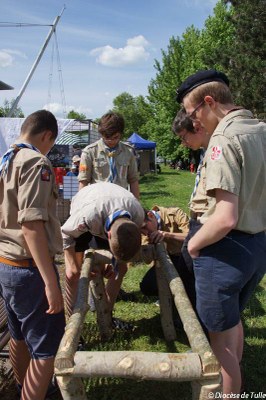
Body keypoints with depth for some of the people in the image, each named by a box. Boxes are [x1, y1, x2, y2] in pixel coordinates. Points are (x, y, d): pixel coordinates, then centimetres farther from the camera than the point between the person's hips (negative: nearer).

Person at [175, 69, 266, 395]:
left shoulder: (224, 140, -22)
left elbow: (225, 218, -30)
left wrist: (193, 244, -13)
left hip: (224, 248, -10)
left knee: (221, 337, 9)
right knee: (233, 321, 30)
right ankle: (233, 384, 53)